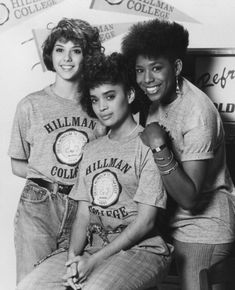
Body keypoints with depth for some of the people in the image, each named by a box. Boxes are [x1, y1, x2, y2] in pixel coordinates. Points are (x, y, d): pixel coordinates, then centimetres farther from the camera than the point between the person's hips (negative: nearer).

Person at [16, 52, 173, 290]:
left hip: (141, 249, -6)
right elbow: (83, 214, 12)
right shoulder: (91, 150, 16)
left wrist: (93, 261, -14)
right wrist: (73, 257, -7)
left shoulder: (149, 144, -6)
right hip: (92, 247, 6)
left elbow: (145, 222, -10)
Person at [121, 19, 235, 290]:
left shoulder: (198, 113, -24)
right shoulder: (159, 100, 0)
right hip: (177, 221, 7)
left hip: (205, 224, -7)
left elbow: (189, 198, -27)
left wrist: (159, 148, -33)